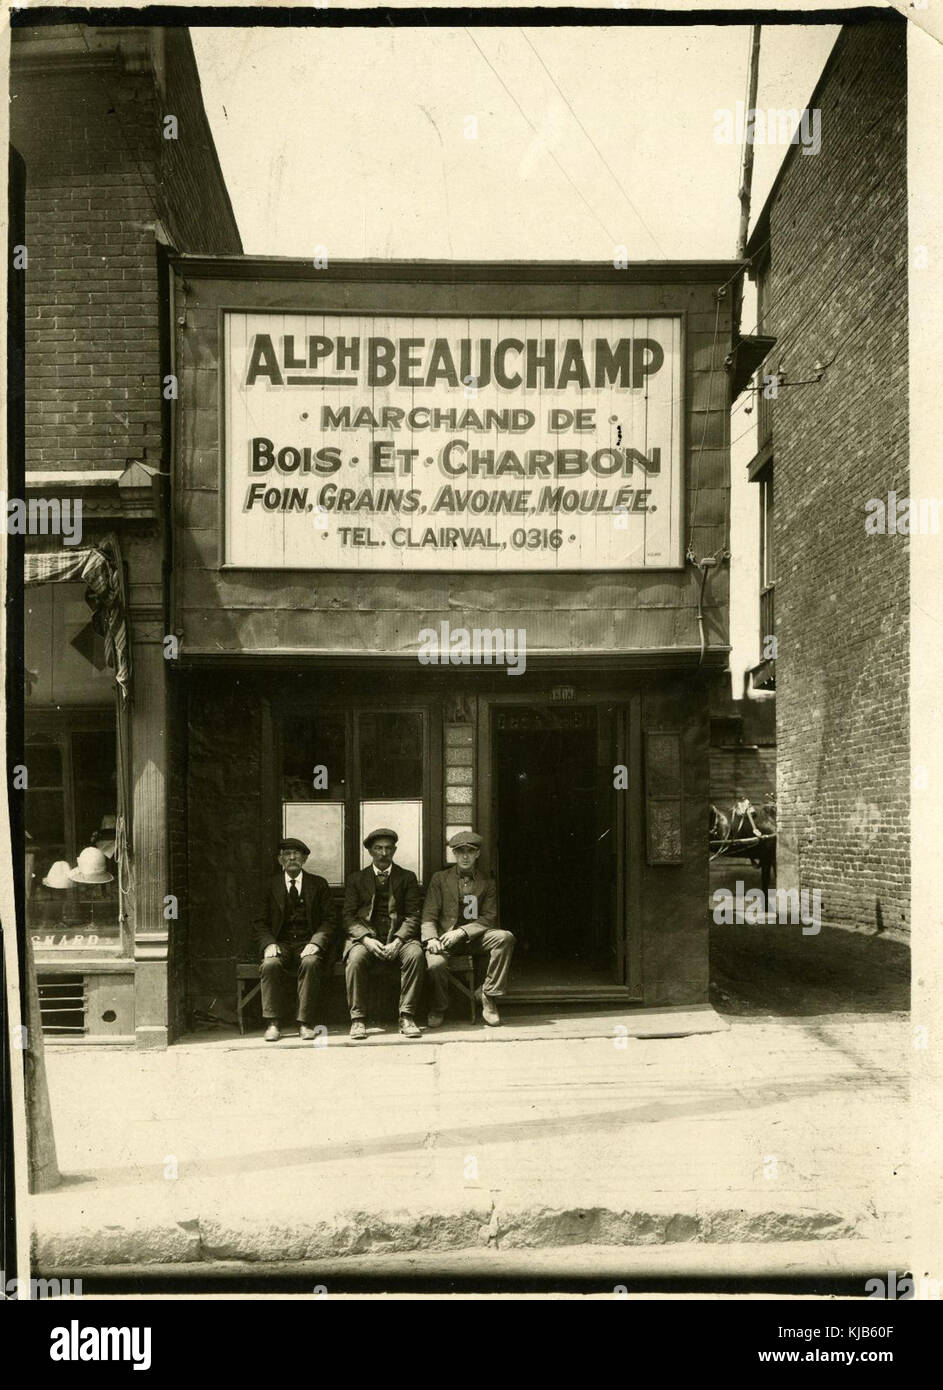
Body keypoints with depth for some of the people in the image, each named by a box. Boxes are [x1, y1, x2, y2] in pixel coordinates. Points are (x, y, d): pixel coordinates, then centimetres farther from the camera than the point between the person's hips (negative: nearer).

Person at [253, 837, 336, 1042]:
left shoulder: (318, 884, 10)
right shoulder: (270, 885, 11)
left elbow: (329, 920, 4)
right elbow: (260, 922, 7)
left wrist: (316, 942, -14)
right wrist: (269, 944, -13)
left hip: (308, 946, -1)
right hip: (281, 944, 1)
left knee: (311, 962, -34)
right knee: (270, 964, -31)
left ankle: (305, 1023, -28)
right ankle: (273, 1023, -25)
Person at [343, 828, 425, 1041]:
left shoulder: (407, 877, 13)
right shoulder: (356, 879, 14)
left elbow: (413, 916, 4)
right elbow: (348, 917, 5)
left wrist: (397, 940, -14)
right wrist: (366, 939, -14)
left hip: (398, 937, 0)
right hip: (365, 937, 0)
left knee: (415, 954, -32)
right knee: (355, 959, -33)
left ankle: (407, 1017, -27)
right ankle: (357, 1019, -24)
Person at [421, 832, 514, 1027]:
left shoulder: (487, 884, 12)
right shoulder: (440, 878, 11)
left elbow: (489, 918, 1)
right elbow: (429, 915, 3)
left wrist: (462, 932, -16)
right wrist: (431, 938, -18)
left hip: (473, 937, 1)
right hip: (445, 935, -1)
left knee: (505, 937, -28)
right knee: (436, 963, -34)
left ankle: (488, 995, -17)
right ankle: (437, 1010, -3)